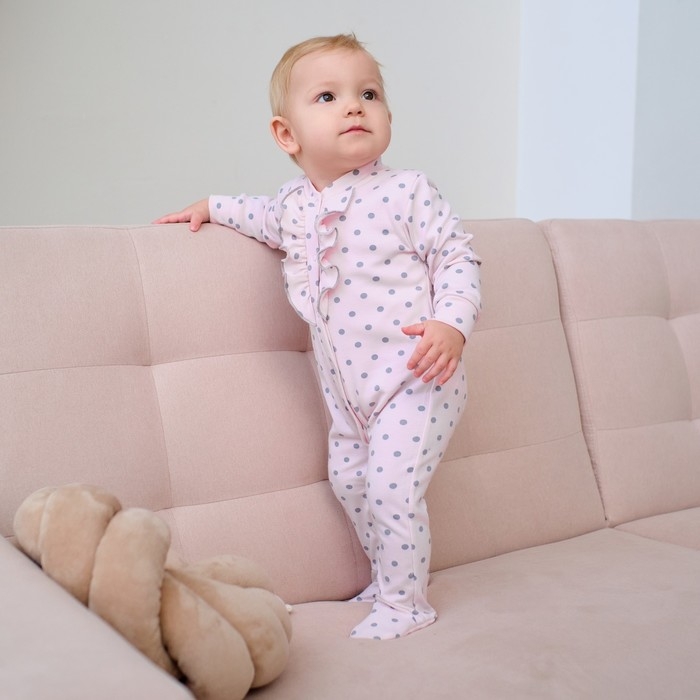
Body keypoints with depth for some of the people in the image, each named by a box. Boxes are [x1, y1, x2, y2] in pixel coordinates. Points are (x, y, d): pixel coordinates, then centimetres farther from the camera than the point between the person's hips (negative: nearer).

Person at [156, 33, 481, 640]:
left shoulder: (406, 191, -12)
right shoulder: (294, 204, 5)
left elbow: (457, 257, -10)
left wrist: (451, 324, -24)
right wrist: (213, 207, 26)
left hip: (415, 379, -7)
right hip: (349, 391, 7)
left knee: (393, 489, -9)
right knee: (348, 480, 15)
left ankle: (405, 602, 12)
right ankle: (388, 575, 37)